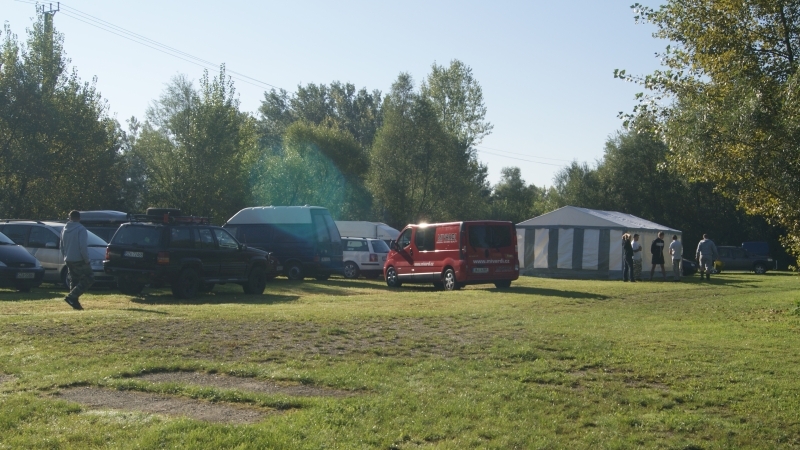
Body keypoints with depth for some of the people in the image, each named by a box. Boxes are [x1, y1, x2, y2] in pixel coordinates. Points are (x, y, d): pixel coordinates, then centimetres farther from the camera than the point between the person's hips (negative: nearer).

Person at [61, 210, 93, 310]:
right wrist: (86, 259, -14)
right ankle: (71, 297, -15)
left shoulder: (64, 230, 13)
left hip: (69, 260, 8)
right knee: (89, 279, -3)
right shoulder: (81, 229, -12)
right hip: (79, 260, -8)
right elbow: (83, 246, -20)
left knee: (74, 281, 14)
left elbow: (62, 246, 19)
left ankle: (75, 303, 9)